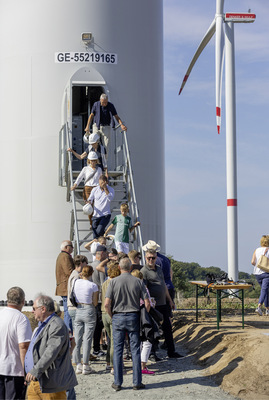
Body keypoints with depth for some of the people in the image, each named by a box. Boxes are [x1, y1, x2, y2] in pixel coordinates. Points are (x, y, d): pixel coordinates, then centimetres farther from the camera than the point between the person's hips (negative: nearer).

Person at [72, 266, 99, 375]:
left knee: (77, 339, 9)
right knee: (87, 339, 1)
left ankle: (78, 365, 11)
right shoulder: (93, 286, -11)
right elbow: (95, 303, -5)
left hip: (78, 311, 4)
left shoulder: (76, 282, -1)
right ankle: (86, 366, 2)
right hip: (89, 312, -4)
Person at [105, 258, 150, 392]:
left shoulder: (114, 282, -3)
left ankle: (117, 382, 7)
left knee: (117, 350, 5)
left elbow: (107, 304, -8)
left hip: (118, 317, 0)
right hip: (134, 317, 1)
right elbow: (147, 303, -2)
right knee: (135, 350, 5)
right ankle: (137, 382, 6)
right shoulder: (138, 282, 0)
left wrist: (112, 317, 7)